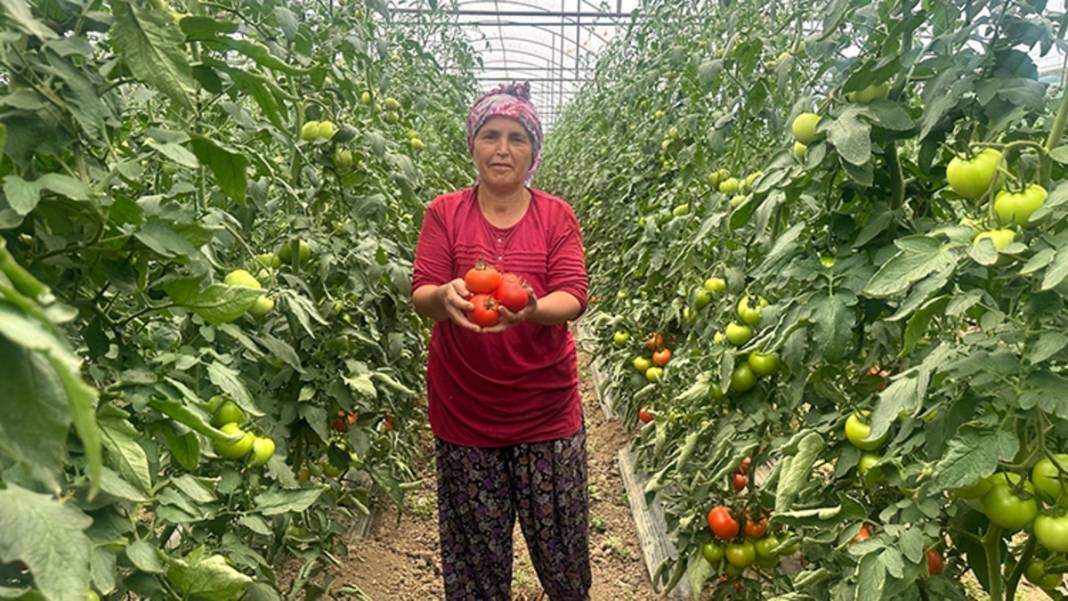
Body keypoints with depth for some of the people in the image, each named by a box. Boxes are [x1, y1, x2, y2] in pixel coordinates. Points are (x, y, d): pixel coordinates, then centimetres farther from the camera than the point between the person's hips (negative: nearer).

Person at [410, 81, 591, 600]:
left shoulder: (557, 216, 1)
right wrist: (445, 296, -31)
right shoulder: (444, 213, 1)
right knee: (476, 552, 11)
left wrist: (533, 310, -33)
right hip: (463, 411, 0)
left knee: (560, 545, 11)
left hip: (546, 410, 0)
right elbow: (420, 295, -7)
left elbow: (573, 298, -10)